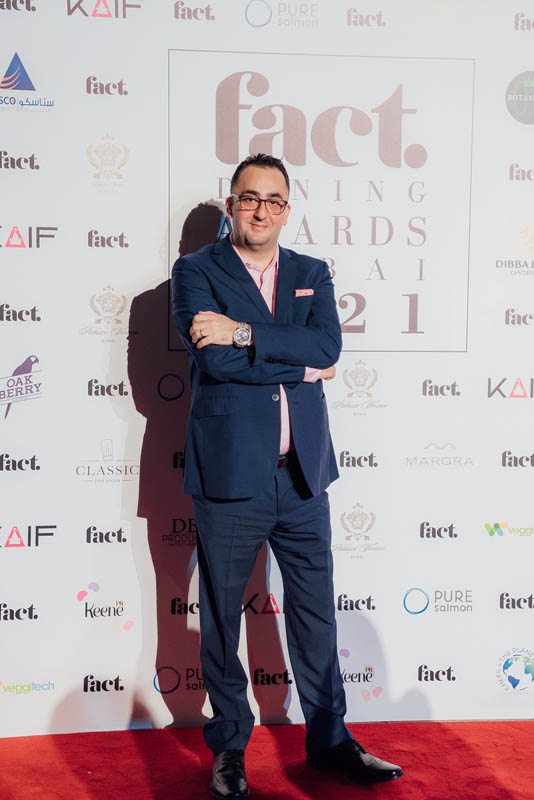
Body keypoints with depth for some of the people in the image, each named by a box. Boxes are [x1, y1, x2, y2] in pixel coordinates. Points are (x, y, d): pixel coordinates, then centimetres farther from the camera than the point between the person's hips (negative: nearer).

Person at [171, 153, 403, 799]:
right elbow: (214, 359, -15)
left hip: (303, 475, 4)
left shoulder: (312, 274, 12)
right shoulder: (195, 271, 1)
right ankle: (229, 747, 30)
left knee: (315, 613, 14)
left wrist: (244, 332, -16)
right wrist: (300, 365, -8)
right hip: (229, 476, -3)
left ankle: (329, 739, 33)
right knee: (221, 617, 9)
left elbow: (328, 345, -7)